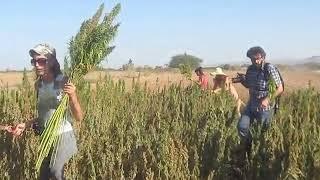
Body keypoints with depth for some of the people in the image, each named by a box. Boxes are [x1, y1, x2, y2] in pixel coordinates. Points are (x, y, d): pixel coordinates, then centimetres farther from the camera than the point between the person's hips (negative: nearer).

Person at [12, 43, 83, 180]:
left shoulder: (64, 83, -17)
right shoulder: (39, 85, 1)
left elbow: (79, 117, -17)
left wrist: (72, 96, -32)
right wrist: (26, 125, 3)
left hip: (63, 136, -6)